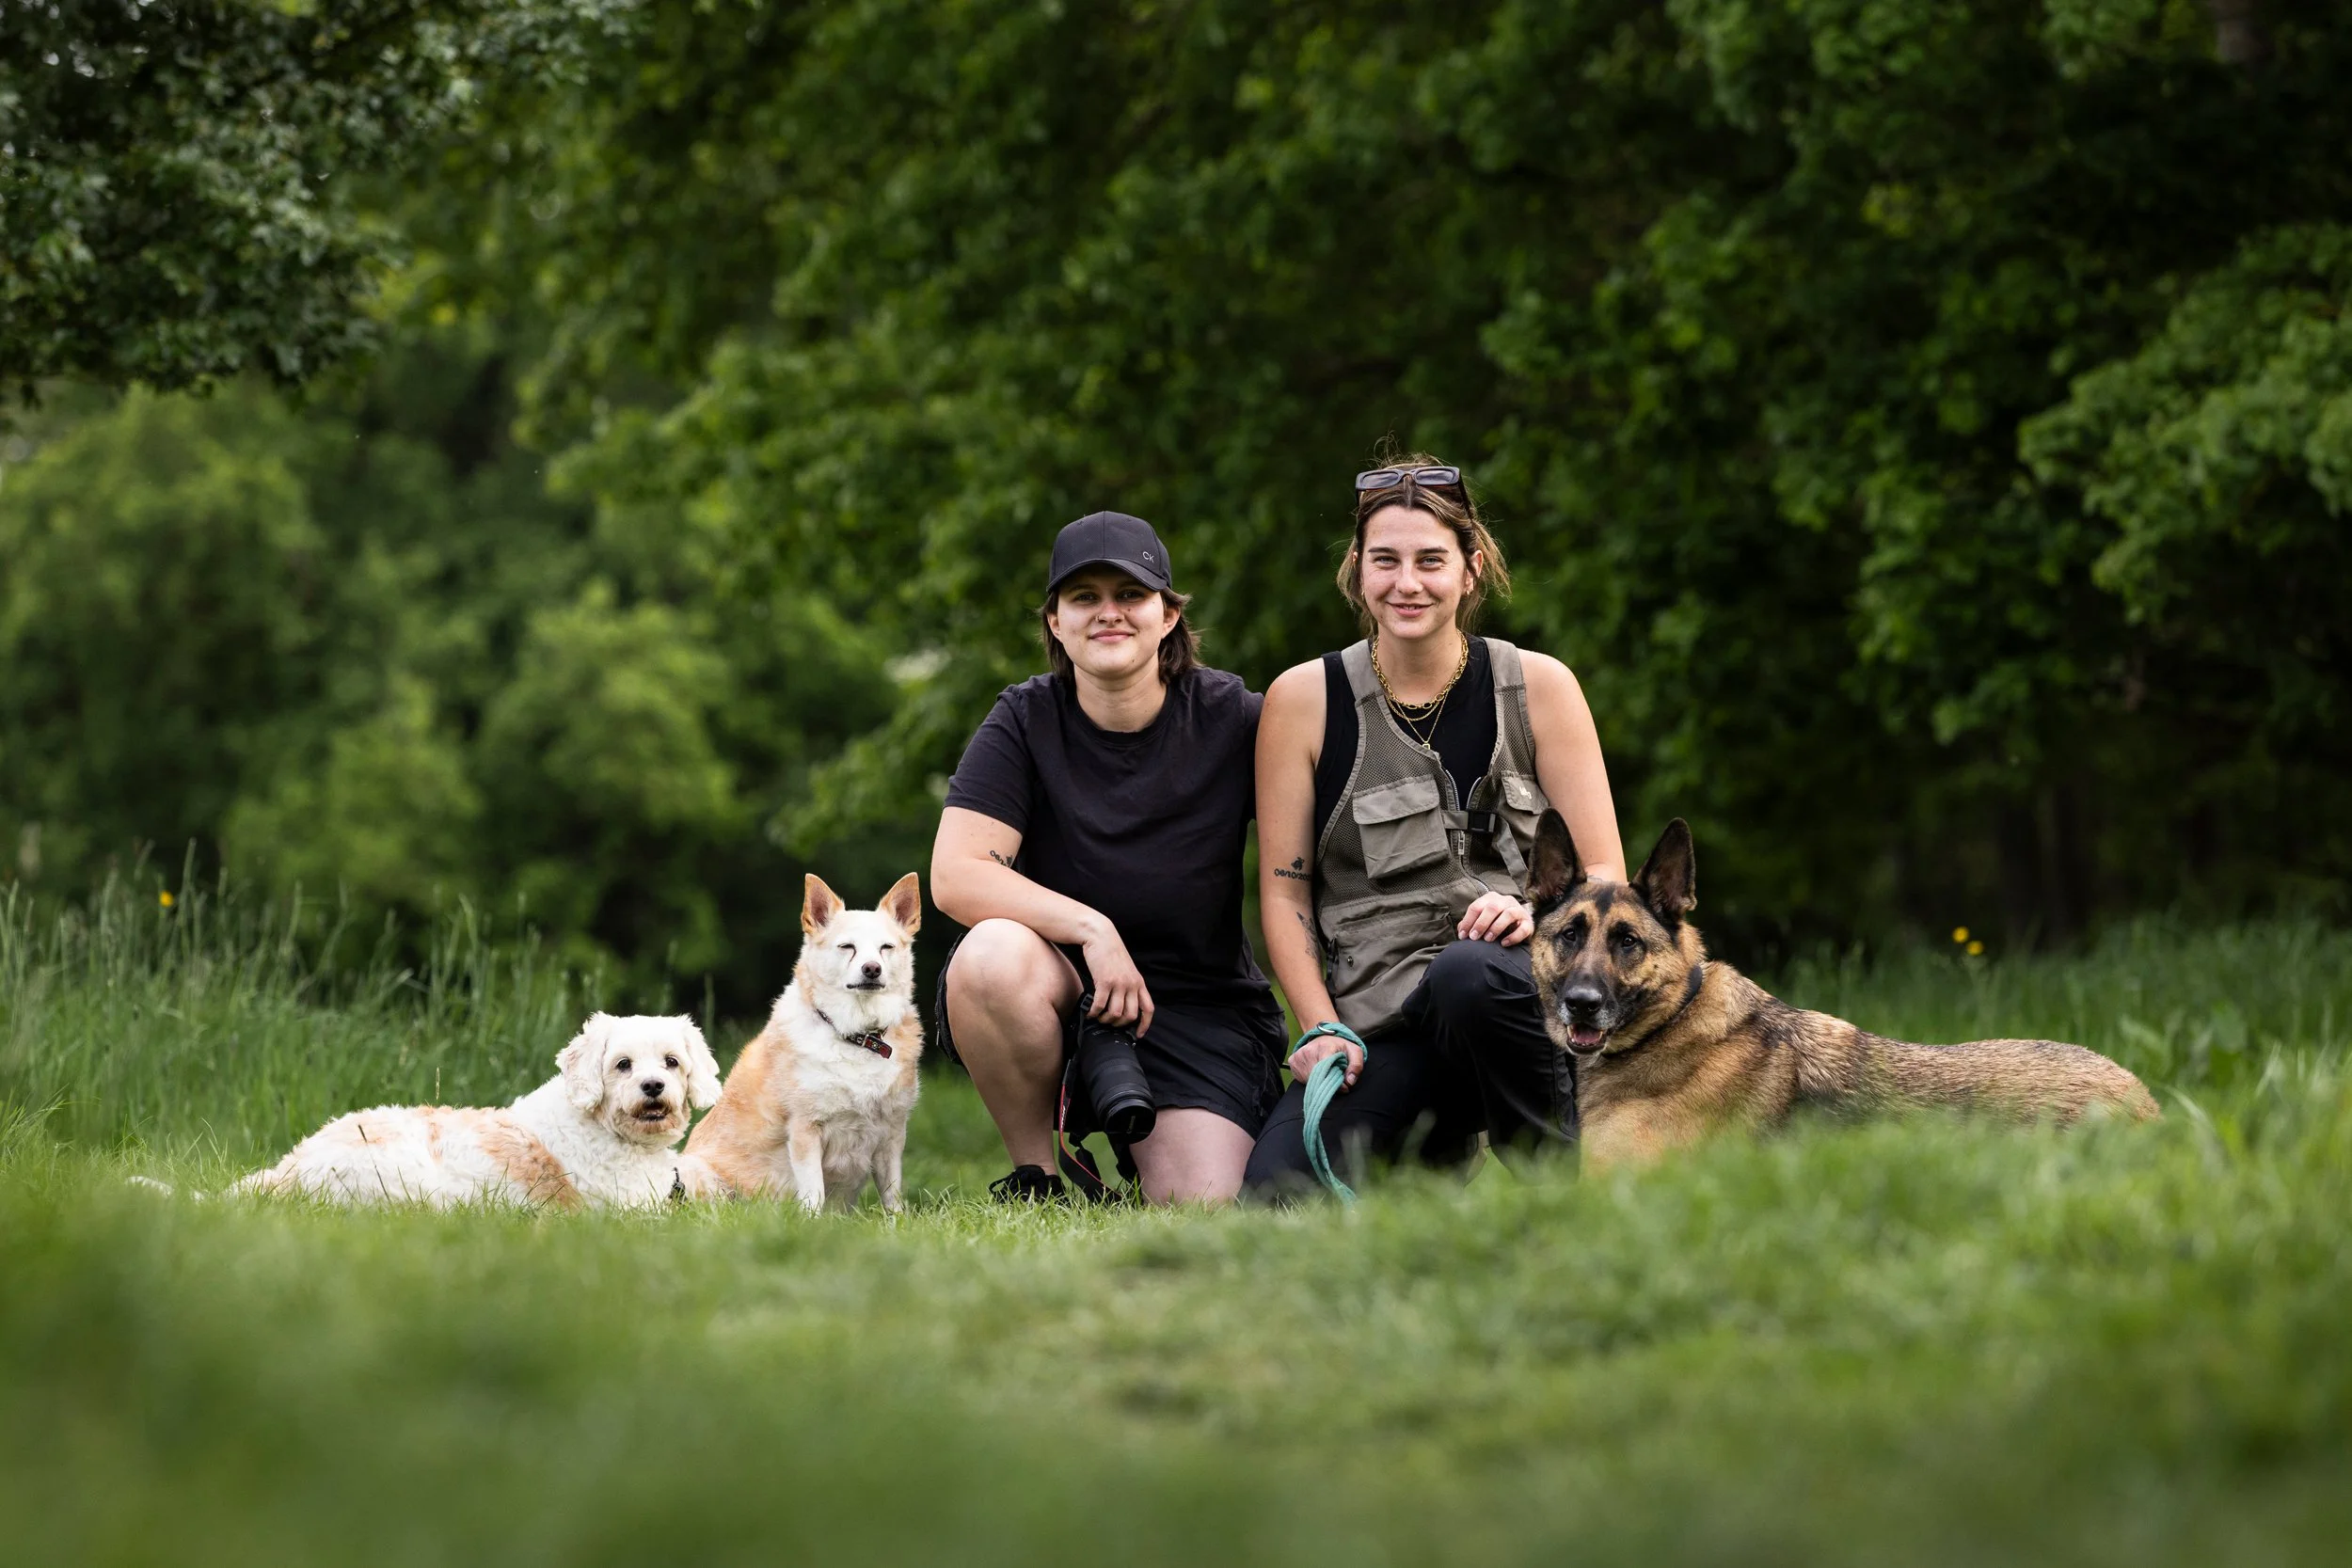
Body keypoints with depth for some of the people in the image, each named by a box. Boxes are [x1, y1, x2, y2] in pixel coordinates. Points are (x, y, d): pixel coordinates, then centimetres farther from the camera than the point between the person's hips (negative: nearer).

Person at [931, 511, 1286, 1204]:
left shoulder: (1230, 719, -4)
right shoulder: (1026, 720, -5)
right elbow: (955, 875, -14)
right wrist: (1090, 928, -26)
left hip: (1201, 1007, 0)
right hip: (1065, 989, 0)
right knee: (992, 955, -35)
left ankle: (1149, 1150, 18)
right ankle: (1035, 1176, -11)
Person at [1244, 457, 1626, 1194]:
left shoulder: (1539, 686, 5)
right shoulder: (1304, 699, 5)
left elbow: (1604, 873, 3)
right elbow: (1284, 891, 5)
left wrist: (1540, 909, -19)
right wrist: (1323, 1029, -8)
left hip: (1516, 988, -1)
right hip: (1381, 1025, 1)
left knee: (1468, 971, -39)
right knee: (1276, 1196, -24)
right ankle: (1442, 1152, 10)